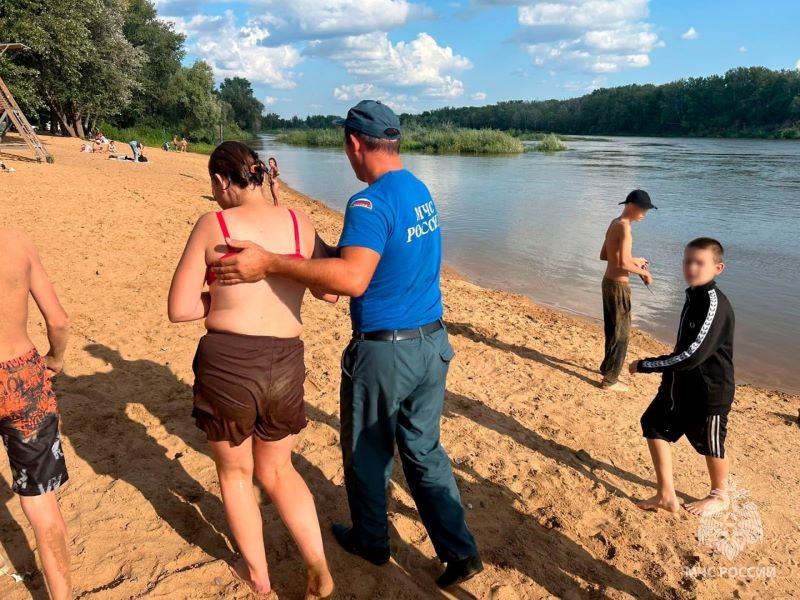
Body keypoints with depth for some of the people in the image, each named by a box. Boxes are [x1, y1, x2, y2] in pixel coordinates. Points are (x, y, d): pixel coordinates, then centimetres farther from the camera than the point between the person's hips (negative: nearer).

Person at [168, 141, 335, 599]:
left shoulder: (213, 226, -5)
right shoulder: (300, 223, 1)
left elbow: (180, 309, -5)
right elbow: (329, 292, 10)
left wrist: (225, 298, 9)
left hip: (226, 364, -2)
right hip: (285, 364, 3)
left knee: (235, 471, 25)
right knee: (278, 470, 27)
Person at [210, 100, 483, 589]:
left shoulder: (371, 203, -20)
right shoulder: (422, 192, 8)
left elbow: (352, 279, -34)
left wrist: (269, 263, -31)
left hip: (385, 351, -7)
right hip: (433, 342, 8)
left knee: (368, 452, 17)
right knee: (424, 450, 19)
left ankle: (372, 541, 39)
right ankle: (460, 552, 25)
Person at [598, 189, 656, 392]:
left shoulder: (614, 223, 10)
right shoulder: (624, 226, -19)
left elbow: (604, 255, 18)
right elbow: (624, 264, -26)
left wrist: (634, 260, 16)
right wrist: (645, 273, -10)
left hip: (608, 282, 9)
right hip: (618, 286, -9)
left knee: (612, 330, 21)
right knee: (621, 333, 1)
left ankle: (608, 368, 36)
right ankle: (610, 380, 10)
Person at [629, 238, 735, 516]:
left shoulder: (714, 304, -26)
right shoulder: (694, 296, 3)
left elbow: (692, 355, -30)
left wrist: (645, 365, -24)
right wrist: (668, 374, 15)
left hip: (709, 391, -8)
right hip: (681, 385, 8)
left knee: (710, 445, 12)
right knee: (654, 425, 10)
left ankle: (720, 496, 40)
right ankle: (666, 495, 21)